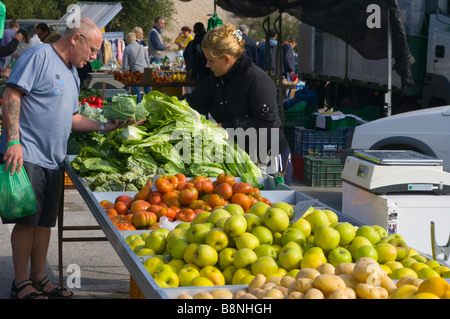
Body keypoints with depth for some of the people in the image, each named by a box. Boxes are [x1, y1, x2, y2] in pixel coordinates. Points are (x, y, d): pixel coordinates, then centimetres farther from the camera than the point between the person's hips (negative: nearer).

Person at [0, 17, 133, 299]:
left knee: (45, 221, 12)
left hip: (53, 160, 9)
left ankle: (39, 278, 21)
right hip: (25, 157, -9)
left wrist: (105, 127, 12)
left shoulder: (72, 74, 20)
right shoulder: (39, 56, -8)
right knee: (26, 220, -4)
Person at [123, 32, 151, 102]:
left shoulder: (127, 49, 0)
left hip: (135, 70, -3)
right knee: (147, 89, 9)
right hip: (145, 70, 3)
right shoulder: (142, 47, 9)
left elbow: (125, 63, 0)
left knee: (136, 90, 3)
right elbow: (147, 60, 12)